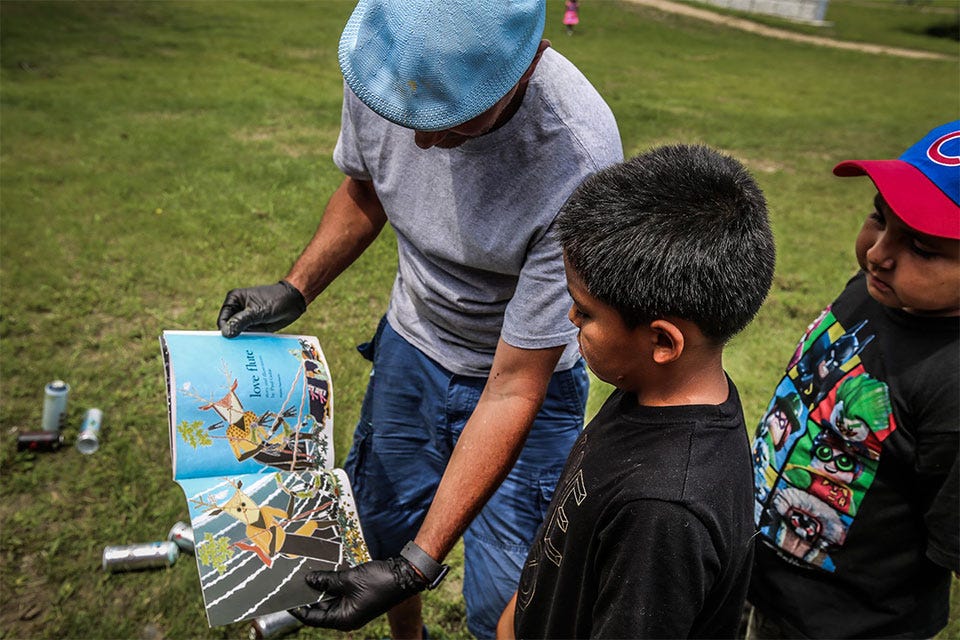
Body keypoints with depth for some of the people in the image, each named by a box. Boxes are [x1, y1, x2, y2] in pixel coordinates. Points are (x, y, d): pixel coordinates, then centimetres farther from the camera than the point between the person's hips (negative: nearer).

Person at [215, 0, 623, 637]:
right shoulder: (378, 58, -21)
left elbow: (513, 389, -31)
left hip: (528, 373, -4)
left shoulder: (579, 160, -37)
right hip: (411, 345, 5)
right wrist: (295, 289, -8)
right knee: (383, 526, 21)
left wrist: (417, 565, -29)